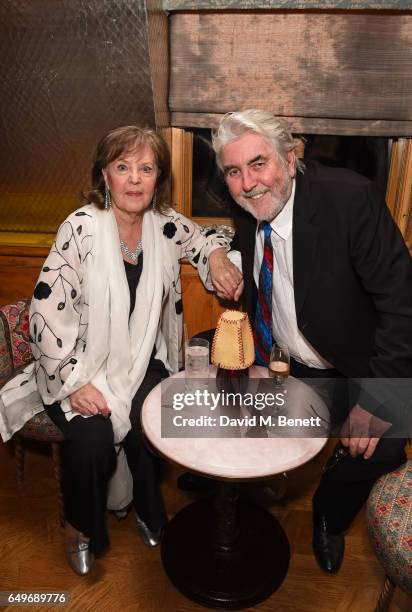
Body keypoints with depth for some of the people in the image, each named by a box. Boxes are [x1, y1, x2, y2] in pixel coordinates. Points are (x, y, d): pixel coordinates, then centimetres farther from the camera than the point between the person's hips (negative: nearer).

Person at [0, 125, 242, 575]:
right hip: (81, 365, -3)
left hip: (142, 360, 3)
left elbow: (204, 239, 18)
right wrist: (74, 382, -19)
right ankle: (82, 527, 10)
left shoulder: (165, 223, -3)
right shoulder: (81, 228, -16)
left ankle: (148, 510, 13)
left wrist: (216, 255, -7)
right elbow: (47, 310, -16)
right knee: (90, 436, -25)